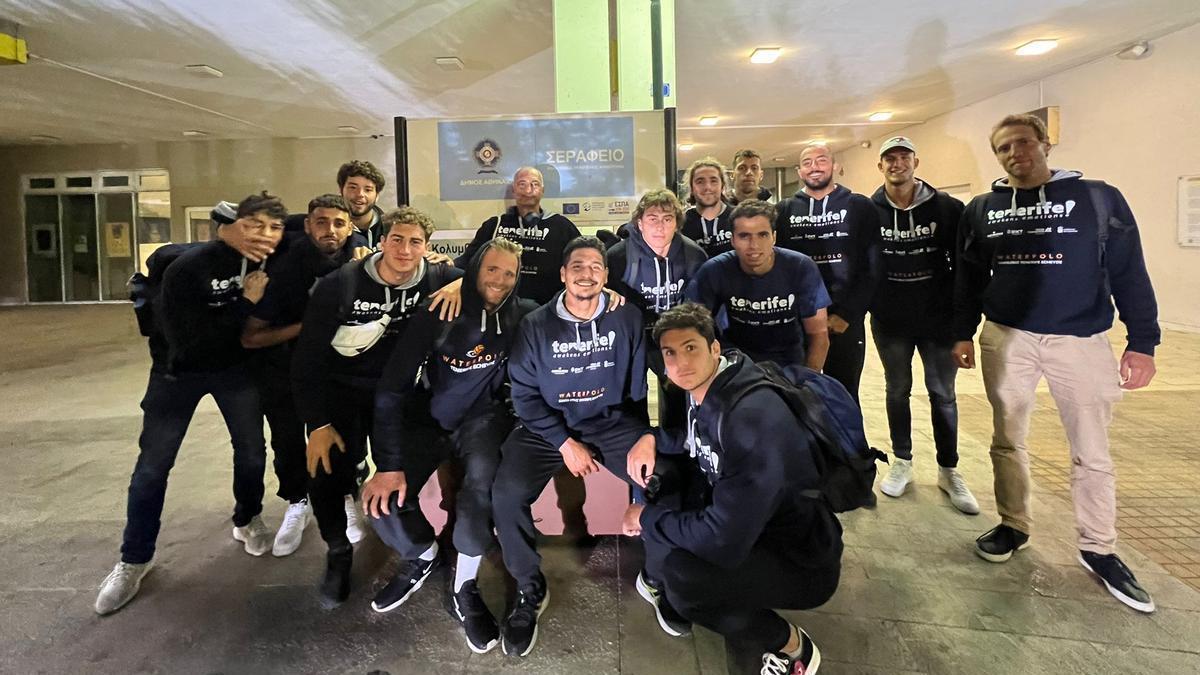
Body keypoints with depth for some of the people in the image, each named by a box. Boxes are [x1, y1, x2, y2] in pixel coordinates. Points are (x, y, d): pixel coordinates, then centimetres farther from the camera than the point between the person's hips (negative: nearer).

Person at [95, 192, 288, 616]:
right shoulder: (189, 267, -28)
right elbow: (187, 342, -31)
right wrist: (246, 303, -32)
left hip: (236, 367, 3)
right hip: (179, 370, -3)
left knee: (252, 449, 8)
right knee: (153, 463, 1)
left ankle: (247, 521, 34)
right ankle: (134, 560, 18)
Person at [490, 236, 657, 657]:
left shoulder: (628, 318, -4)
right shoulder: (536, 325, -5)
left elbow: (647, 382, -4)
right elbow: (524, 393, -5)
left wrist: (648, 435, -18)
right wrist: (565, 443, -14)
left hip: (612, 422, 1)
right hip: (549, 426, 0)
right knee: (505, 494, -23)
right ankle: (530, 589, 3)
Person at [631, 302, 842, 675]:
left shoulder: (754, 416, -31)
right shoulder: (702, 393, -3)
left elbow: (723, 540, -33)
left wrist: (648, 517, -18)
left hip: (801, 560, -8)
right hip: (749, 533, 9)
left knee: (680, 577, -28)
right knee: (655, 529, 3)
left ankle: (790, 644, 0)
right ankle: (744, 613, 15)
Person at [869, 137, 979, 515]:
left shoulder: (946, 207, -4)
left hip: (939, 319, 0)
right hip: (889, 321, 1)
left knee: (942, 394, 8)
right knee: (897, 391, 12)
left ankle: (949, 471, 22)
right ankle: (902, 463, 27)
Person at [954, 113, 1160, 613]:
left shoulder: (1098, 198, -3)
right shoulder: (981, 210, 6)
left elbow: (1130, 274, -3)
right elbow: (968, 280, 11)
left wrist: (1142, 343, -6)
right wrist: (963, 334, 8)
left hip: (1082, 341, -2)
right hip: (1006, 338, 2)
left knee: (1092, 452, 6)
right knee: (1008, 441, 10)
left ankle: (1098, 549, 21)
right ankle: (1014, 526, 27)